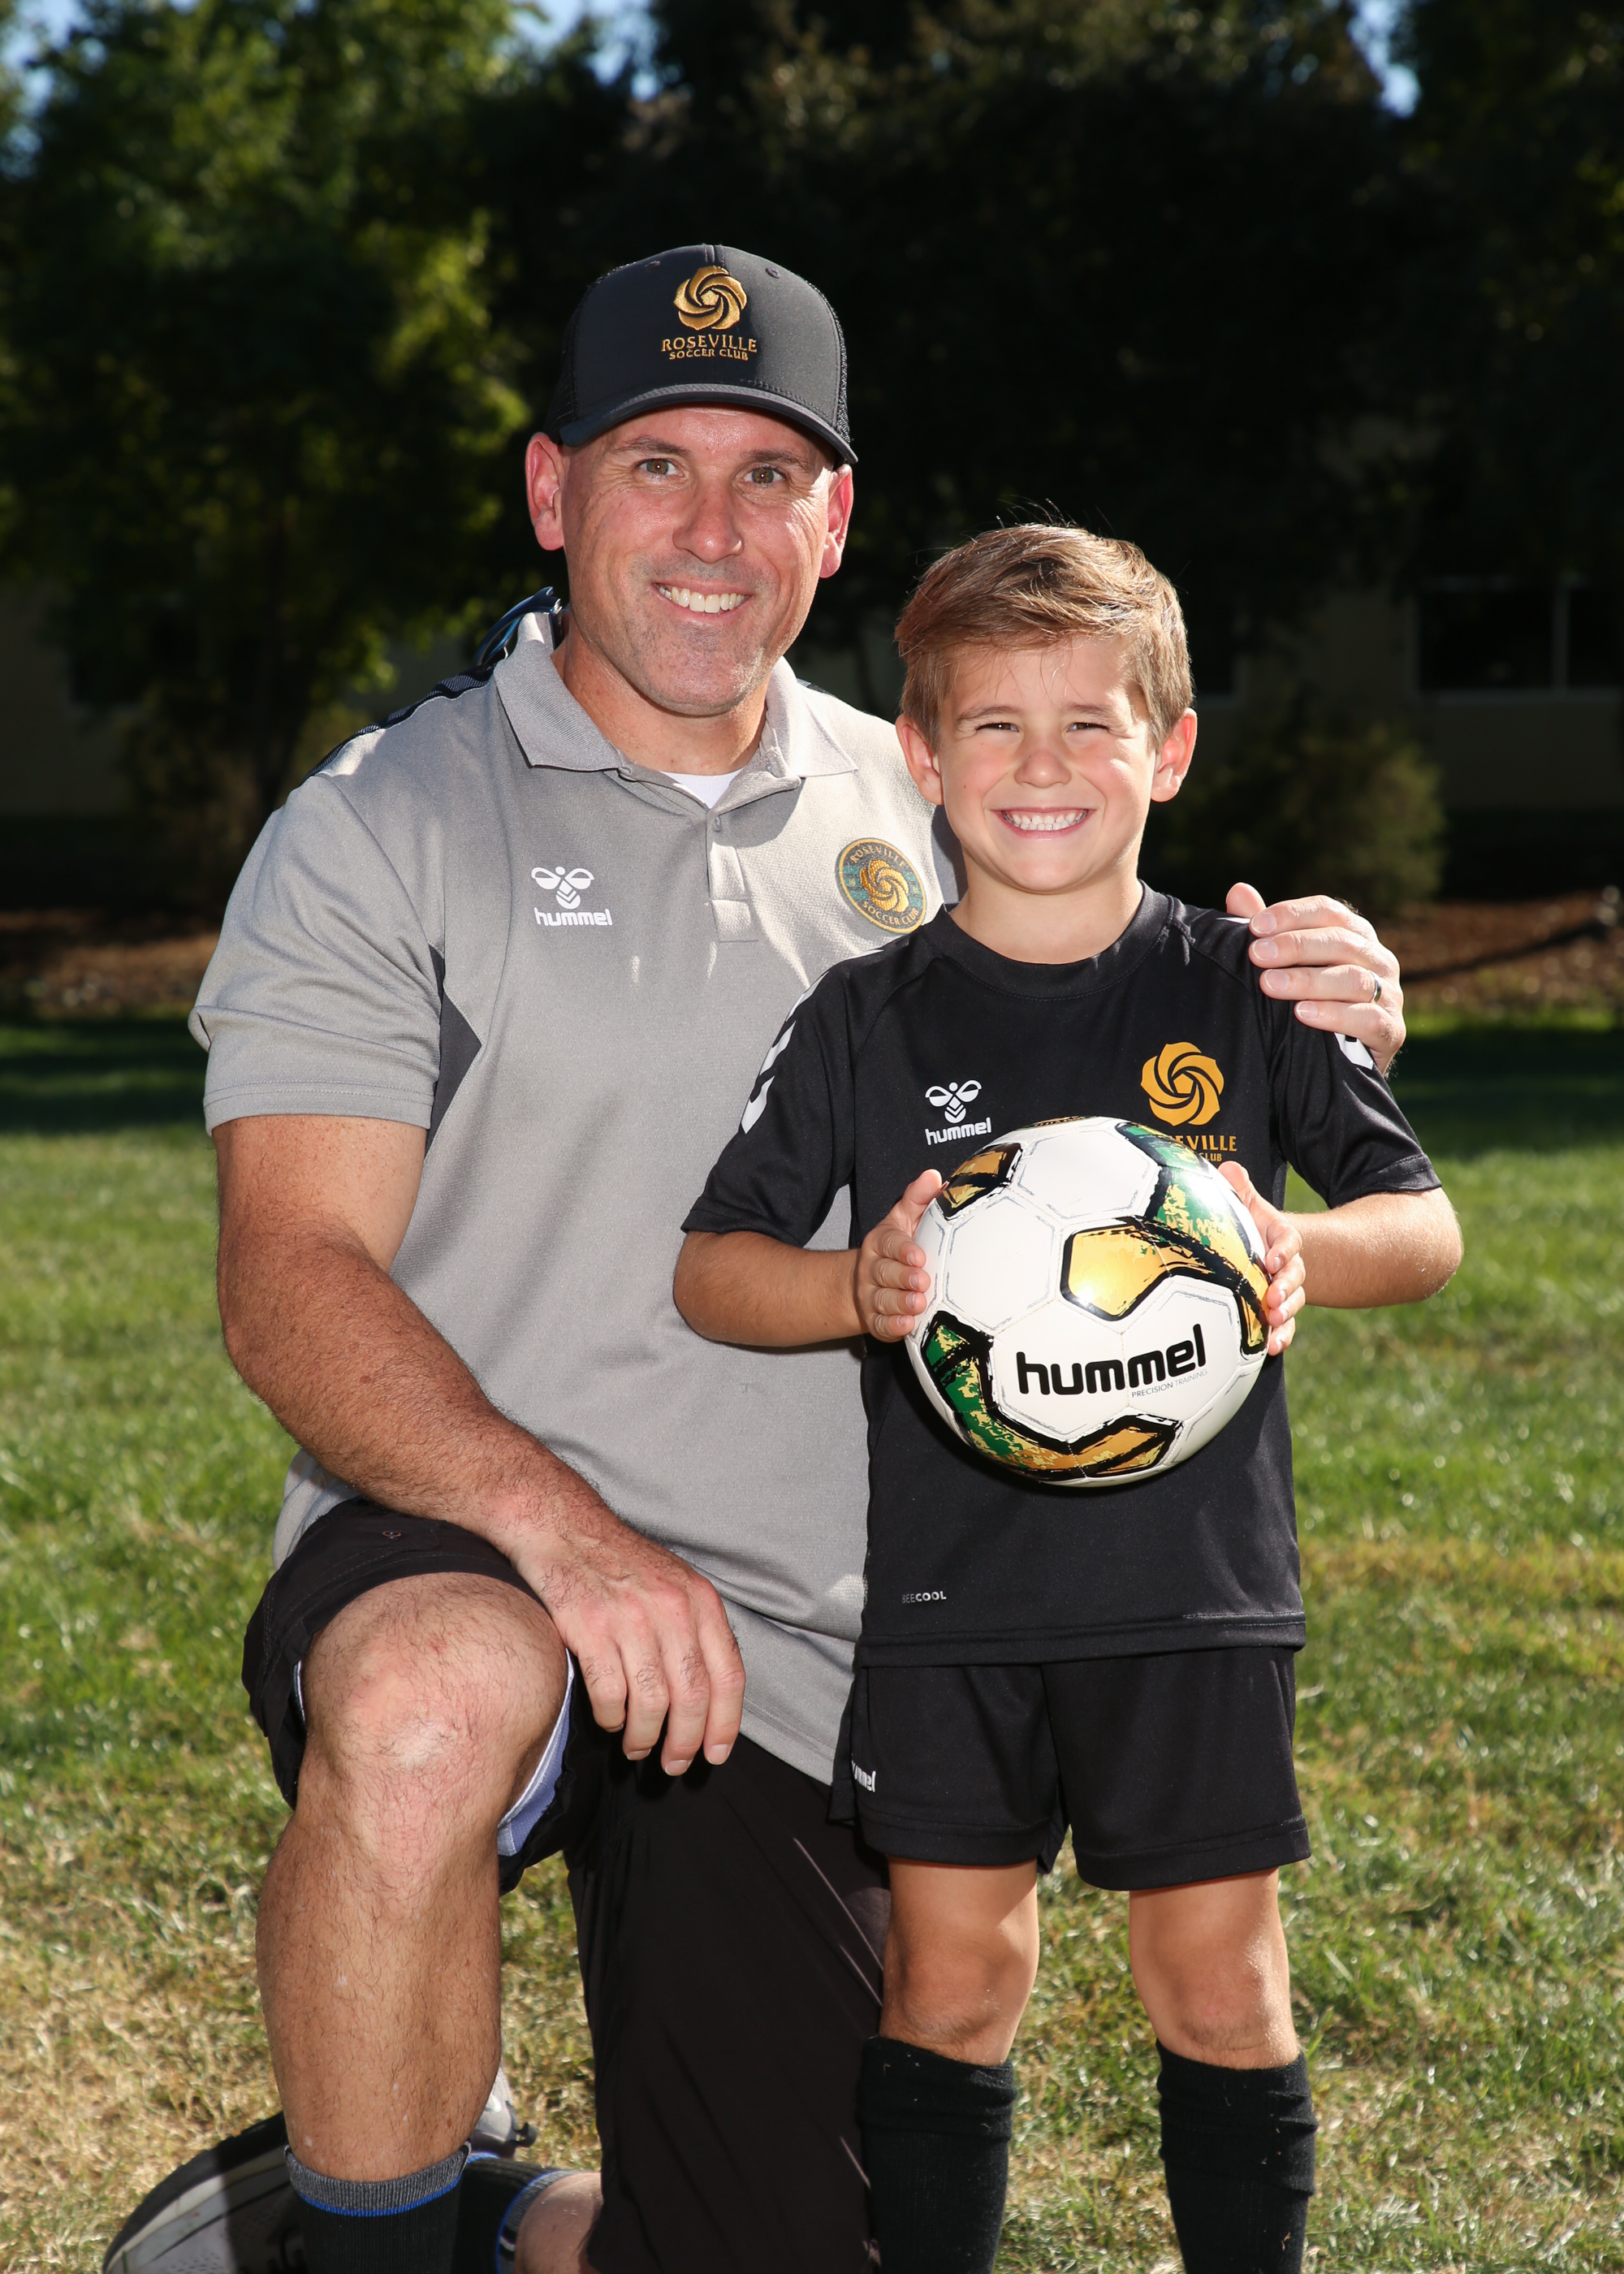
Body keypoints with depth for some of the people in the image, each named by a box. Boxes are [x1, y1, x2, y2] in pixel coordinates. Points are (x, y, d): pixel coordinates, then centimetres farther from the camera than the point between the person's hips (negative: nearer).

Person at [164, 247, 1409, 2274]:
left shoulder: (922, 819, 10)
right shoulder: (383, 825, -3)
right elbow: (292, 1283, -12)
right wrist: (556, 1525, -29)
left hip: (798, 1652, 4)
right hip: (448, 1560, -4)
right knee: (433, 1711, -40)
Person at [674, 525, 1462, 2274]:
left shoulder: (1243, 992, 1)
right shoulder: (866, 1017, 1)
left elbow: (1425, 1226, 5)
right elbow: (711, 1270, 1)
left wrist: (1306, 1251, -17)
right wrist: (861, 1289, -18)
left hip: (1196, 1585, 0)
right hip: (946, 1595, 0)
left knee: (1219, 1978, 6)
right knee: (949, 1975, 7)